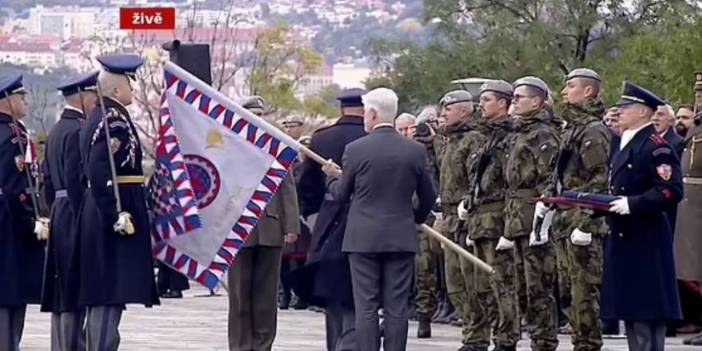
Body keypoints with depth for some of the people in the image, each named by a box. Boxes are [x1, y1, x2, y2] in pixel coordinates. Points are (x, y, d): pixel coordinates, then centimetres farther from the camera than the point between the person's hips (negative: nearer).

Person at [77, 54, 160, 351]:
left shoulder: (95, 119, 17)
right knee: (112, 293, -10)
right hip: (120, 207, -10)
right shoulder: (115, 119, -14)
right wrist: (117, 215, -25)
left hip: (96, 213, 10)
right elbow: (99, 171, -24)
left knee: (100, 297, 13)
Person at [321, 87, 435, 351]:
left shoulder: (355, 150, -7)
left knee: (366, 307, 1)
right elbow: (428, 198, 10)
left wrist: (332, 177, 25)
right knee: (397, 309, 3)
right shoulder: (414, 151, 1)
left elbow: (342, 194, 3)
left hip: (363, 239, -2)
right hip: (401, 238, 2)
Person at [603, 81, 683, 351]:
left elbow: (672, 190, -21)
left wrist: (632, 204, -23)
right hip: (623, 238, 10)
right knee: (630, 309, 12)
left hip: (645, 240, -10)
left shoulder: (655, 146, -12)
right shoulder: (624, 145, 17)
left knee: (647, 313, -8)